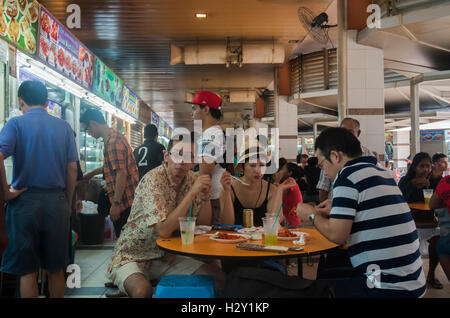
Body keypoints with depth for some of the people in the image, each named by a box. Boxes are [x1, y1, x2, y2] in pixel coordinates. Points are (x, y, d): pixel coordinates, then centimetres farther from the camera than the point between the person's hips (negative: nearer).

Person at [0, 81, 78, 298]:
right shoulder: (64, 127, 7)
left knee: (27, 270, 8)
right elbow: (72, 169, 4)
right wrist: (67, 203, 12)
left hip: (25, 199, -2)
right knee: (56, 269, 14)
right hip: (57, 200, 3)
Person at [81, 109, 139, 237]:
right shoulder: (115, 137, 15)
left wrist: (116, 204, -23)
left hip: (124, 201, -10)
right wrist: (92, 173, 36)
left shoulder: (113, 142, -18)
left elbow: (121, 173, -24)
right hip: (129, 199, 10)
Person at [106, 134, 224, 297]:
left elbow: (203, 224, 2)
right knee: (142, 290, -38)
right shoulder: (153, 180, -21)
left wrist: (206, 194, -14)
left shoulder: (191, 179, -1)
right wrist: (192, 193, -30)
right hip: (131, 257, -6)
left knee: (219, 277, -9)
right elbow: (164, 230, -31)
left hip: (165, 257, 6)